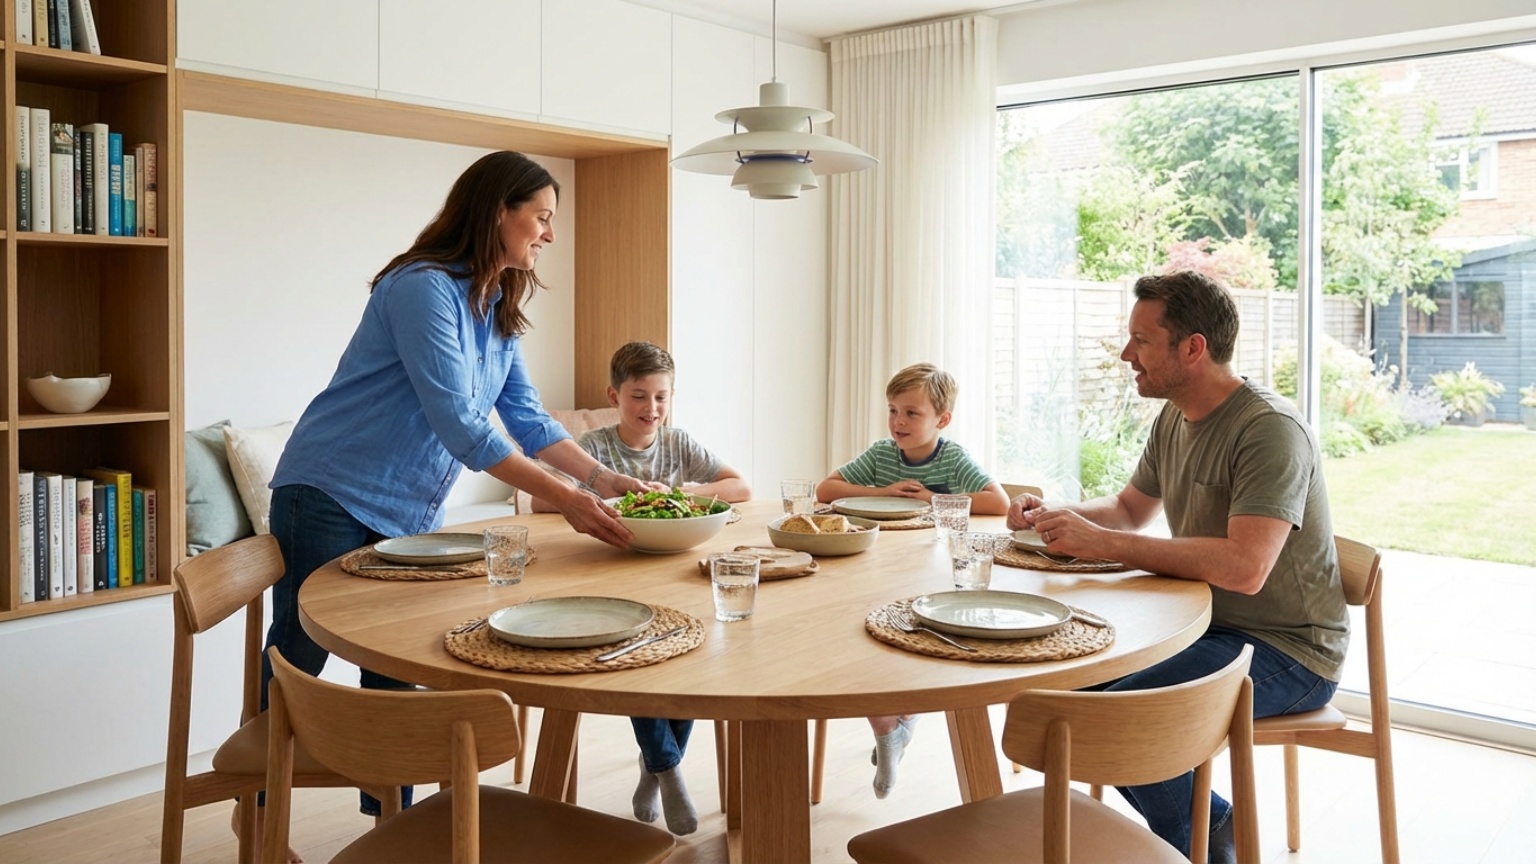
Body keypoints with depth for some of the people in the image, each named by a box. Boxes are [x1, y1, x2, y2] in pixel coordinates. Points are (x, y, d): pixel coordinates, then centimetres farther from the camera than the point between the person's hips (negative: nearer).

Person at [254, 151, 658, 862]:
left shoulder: (499, 309, 6)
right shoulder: (423, 287, -21)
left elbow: (528, 419, 7)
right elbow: (457, 423, -27)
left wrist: (602, 477, -6)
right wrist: (565, 500, -30)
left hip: (410, 513, 8)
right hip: (332, 499, -8)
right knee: (298, 658, 5)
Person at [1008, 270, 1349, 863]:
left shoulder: (1270, 430, -22)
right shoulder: (1175, 418, 7)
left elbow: (1244, 567, -35)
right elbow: (1130, 509, 21)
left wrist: (1101, 542, -31)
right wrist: (1052, 515, 1)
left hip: (1286, 651, -9)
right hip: (1210, 624, 9)